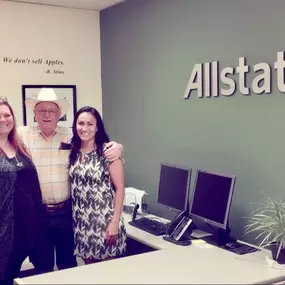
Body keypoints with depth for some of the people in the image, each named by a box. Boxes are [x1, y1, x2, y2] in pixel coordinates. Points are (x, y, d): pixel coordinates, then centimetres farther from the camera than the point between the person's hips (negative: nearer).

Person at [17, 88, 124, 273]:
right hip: (37, 213, -1)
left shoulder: (70, 135, -1)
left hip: (66, 211, 1)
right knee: (42, 266, 16)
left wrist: (116, 147, -17)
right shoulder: (23, 135, -2)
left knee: (68, 262, 20)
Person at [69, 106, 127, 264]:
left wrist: (115, 222, -14)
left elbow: (119, 188, -10)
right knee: (89, 267, 15)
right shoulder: (72, 152, 4)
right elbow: (72, 185, 11)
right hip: (82, 222, 5)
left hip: (104, 220, -4)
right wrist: (73, 216, 5)